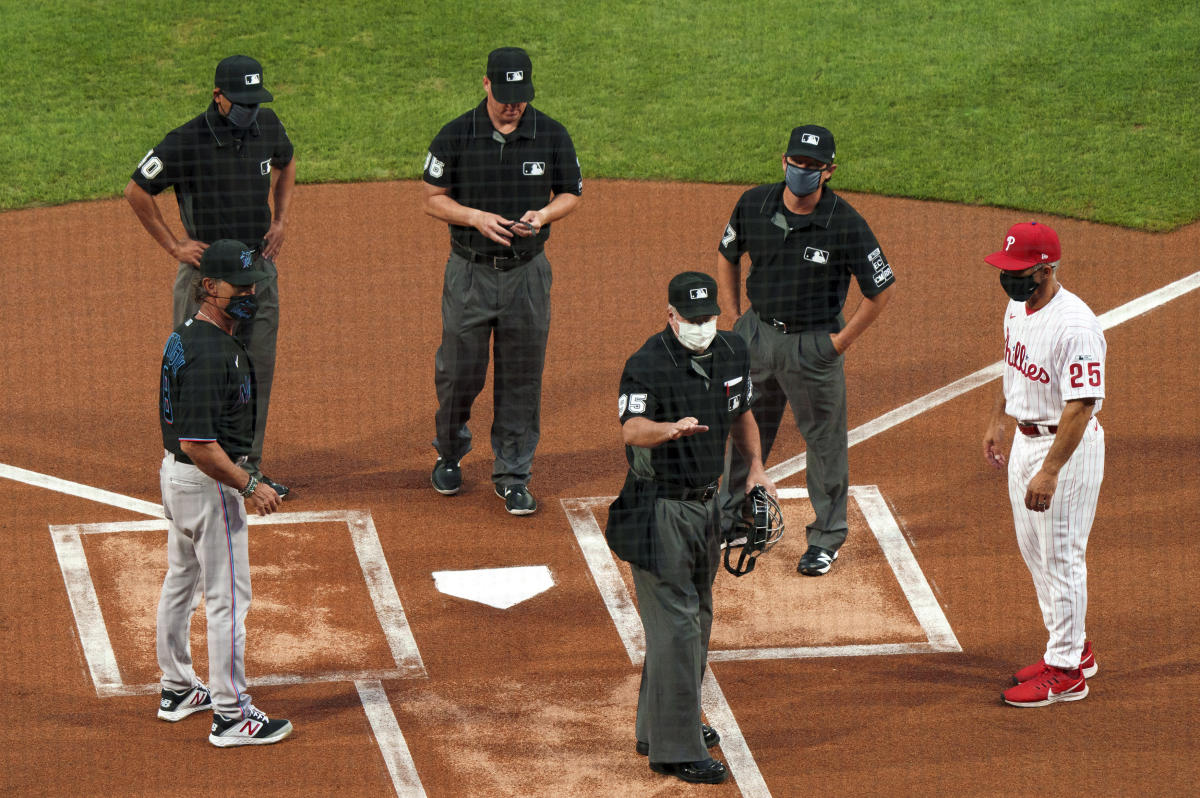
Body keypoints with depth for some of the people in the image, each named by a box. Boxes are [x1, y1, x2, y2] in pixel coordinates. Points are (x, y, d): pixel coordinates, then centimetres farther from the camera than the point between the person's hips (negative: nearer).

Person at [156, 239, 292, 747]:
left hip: (176, 474, 11)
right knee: (227, 597, -5)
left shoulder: (184, 336, 5)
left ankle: (177, 690, 35)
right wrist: (249, 486, -24)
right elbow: (198, 442, -29)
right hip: (208, 482, -11)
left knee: (181, 583, 21)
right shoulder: (209, 355, -27)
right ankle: (231, 715, -1)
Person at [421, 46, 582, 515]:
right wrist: (476, 217, -18)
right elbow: (433, 199, -1)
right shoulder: (455, 137, -6)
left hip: (527, 274, 1)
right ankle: (450, 455, 32)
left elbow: (571, 194, 8)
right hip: (469, 273, -1)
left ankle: (512, 475, 17)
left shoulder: (551, 135, -2)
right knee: (460, 371, 5)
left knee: (521, 379, 5)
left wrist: (543, 215, -14)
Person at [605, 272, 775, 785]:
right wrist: (671, 428, -56)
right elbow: (631, 429, -36)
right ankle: (675, 751, -8)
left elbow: (741, 414, 20)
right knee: (675, 625, -11)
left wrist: (756, 467, 6)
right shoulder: (649, 364, -20)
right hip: (658, 508, -8)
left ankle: (658, 727, 33)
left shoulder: (732, 352, 3)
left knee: (696, 618, 18)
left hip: (706, 503, 8)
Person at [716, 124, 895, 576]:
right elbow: (727, 254, 13)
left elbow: (882, 288, -12)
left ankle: (827, 538, 21)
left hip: (814, 346, -4)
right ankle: (729, 517, 37)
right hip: (757, 334, 4)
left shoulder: (846, 225, -18)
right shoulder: (754, 205, -6)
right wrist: (736, 316, 9)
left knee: (824, 441, 7)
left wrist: (842, 340, -10)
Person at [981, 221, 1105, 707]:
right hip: (1025, 440, 10)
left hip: (1067, 447, -10)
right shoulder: (1018, 307, 3)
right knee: (1035, 553, 18)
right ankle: (1074, 649, 32)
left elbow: (1081, 405, -29)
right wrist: (996, 421, 25)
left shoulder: (1074, 326, -27)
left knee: (1062, 557, -3)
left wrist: (1050, 471, -31)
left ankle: (1065, 672, 6)